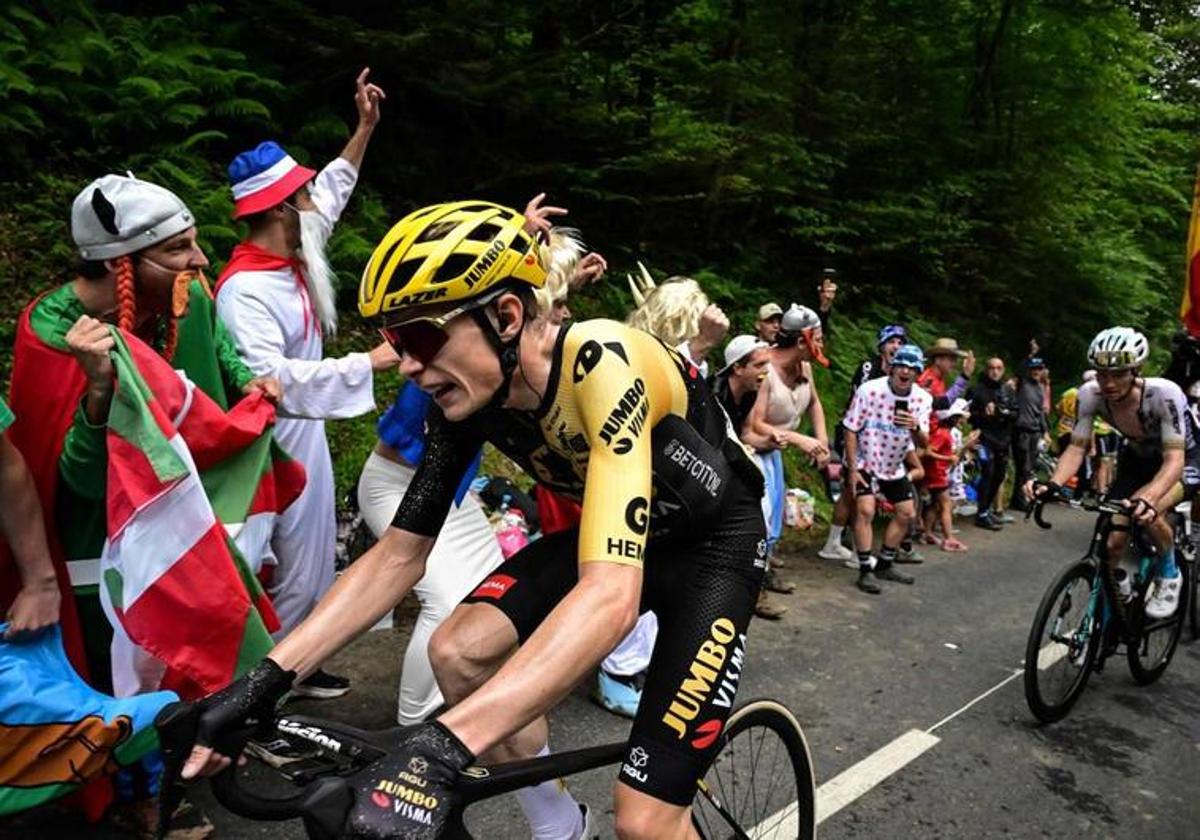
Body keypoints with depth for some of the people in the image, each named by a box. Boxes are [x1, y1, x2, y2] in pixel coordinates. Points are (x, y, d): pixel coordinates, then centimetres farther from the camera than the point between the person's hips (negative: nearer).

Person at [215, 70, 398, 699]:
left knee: (313, 560, 19)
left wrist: (364, 129, 21)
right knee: (292, 570, 1)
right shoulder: (244, 289, -24)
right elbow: (269, 379, -37)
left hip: (305, 431, 10)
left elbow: (332, 193, 21)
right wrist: (369, 363, -38)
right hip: (279, 442, -10)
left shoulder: (292, 259, 3)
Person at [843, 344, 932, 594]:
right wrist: (853, 470, -18)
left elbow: (923, 443, -12)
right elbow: (851, 430, -16)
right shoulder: (870, 390, -24)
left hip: (894, 465, 6)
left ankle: (884, 564, 27)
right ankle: (866, 570, -7)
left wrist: (915, 428, -36)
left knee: (907, 513, 10)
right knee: (866, 510, -19)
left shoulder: (923, 399, -12)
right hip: (864, 461, -5)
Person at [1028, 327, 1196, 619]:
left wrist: (1147, 499, -58)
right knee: (1112, 542, -8)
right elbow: (1077, 447, -20)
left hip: (1185, 461, -4)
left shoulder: (1163, 393, -35)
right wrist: (1052, 484, -40)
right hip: (1138, 459, 4)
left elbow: (1174, 459, -40)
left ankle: (1169, 576, -4)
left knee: (1146, 510, -33)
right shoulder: (1091, 394, -24)